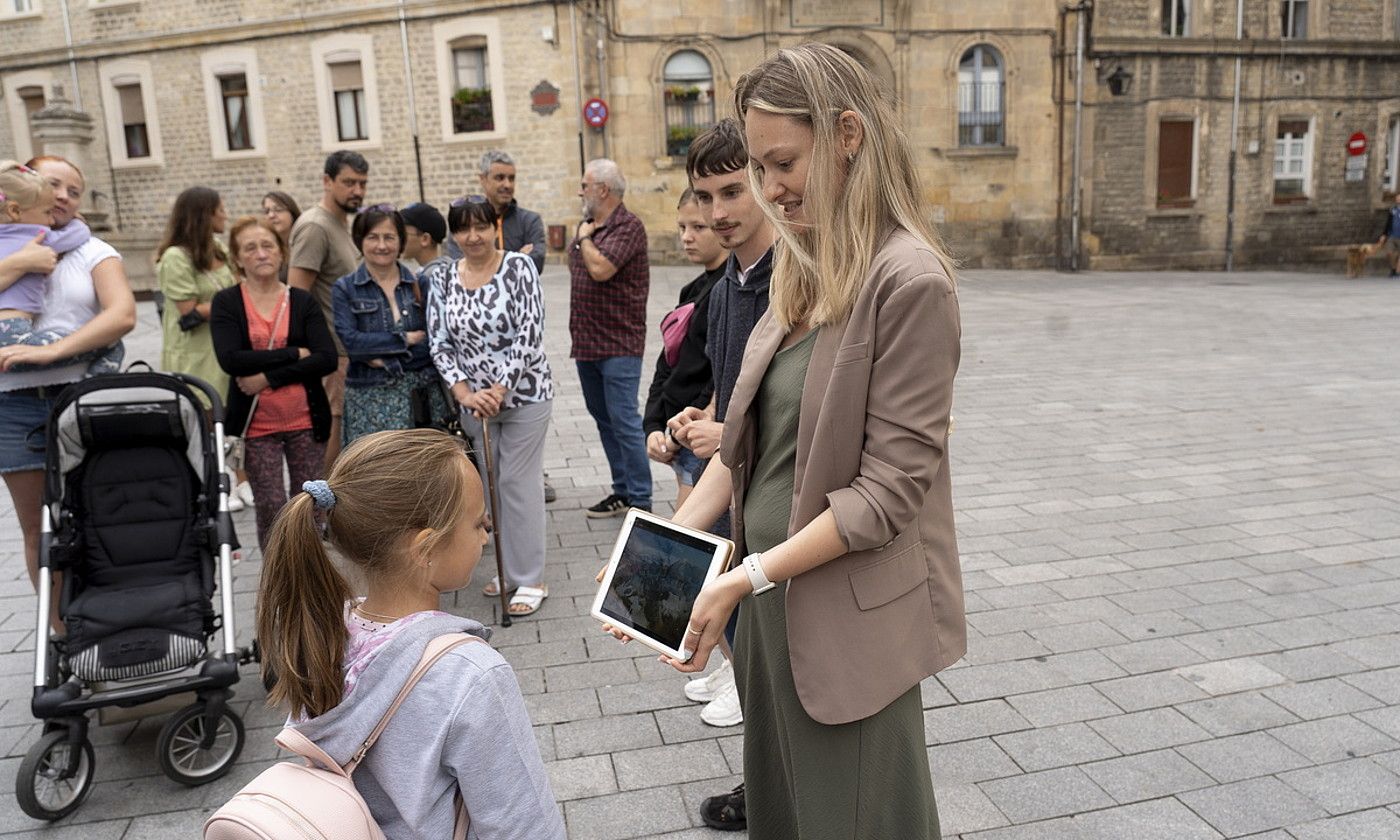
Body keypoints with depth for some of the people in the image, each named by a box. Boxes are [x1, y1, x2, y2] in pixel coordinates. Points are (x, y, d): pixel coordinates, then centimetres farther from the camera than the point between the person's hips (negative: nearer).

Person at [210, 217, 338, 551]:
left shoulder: (303, 301, 3)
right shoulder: (226, 303, 1)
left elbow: (327, 359, -9)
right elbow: (230, 359, -14)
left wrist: (268, 376, -15)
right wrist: (294, 353, -13)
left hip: (306, 420, 1)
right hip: (256, 423, -1)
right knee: (270, 506, -1)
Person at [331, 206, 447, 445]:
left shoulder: (419, 283, 9)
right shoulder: (345, 289, 5)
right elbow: (349, 340, -9)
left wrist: (387, 358, -11)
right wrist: (406, 339, -8)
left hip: (425, 391, 2)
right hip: (371, 396, -1)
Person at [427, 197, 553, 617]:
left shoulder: (519, 266, -9)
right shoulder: (441, 278, 3)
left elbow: (530, 332, -15)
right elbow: (440, 343, 1)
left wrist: (500, 388, -18)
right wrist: (464, 392, -12)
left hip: (523, 394, -4)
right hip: (475, 400, 5)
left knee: (519, 483, -1)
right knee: (491, 483, 13)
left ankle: (530, 580, 11)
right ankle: (508, 568, 29)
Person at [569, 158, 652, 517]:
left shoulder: (628, 226, -13)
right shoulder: (588, 225, 13)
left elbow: (600, 269, -25)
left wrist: (585, 238, -9)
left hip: (618, 344, -9)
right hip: (587, 343, 9)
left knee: (623, 420, -7)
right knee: (603, 419, 14)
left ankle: (640, 500, 2)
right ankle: (622, 490, 25)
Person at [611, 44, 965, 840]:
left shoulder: (909, 281, -18)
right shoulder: (806, 271, 7)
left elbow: (890, 489, -19)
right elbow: (747, 441, 9)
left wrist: (747, 576, -18)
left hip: (849, 620, -7)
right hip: (774, 604, 7)